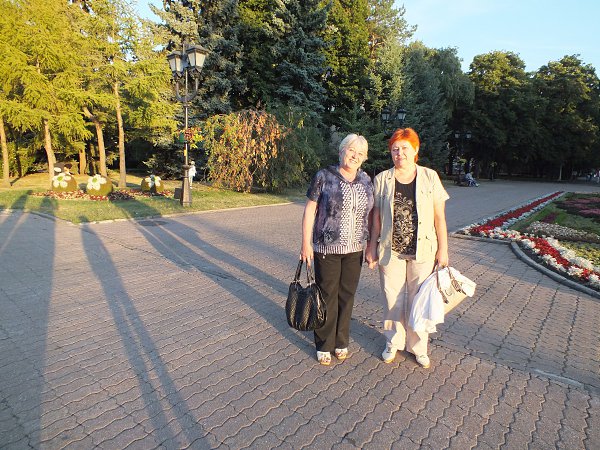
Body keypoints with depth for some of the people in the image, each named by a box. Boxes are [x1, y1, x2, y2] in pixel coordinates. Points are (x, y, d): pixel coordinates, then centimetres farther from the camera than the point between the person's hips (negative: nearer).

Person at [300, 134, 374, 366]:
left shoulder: (366, 180, 7)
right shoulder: (324, 177, -7)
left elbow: (370, 212, 13)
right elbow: (310, 210, -7)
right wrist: (306, 243, -10)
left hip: (355, 249, 4)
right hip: (327, 248, -4)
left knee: (347, 296, 13)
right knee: (327, 296, 6)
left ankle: (341, 342, 31)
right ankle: (324, 346, 23)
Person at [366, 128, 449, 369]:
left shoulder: (430, 177, -1)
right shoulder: (382, 180, 0)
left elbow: (439, 217, 1)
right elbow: (376, 218, 4)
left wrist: (443, 249, -1)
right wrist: (372, 247, 3)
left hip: (422, 251, 0)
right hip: (390, 251, 1)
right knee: (392, 299, 10)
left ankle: (419, 347, 29)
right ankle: (393, 343, 31)